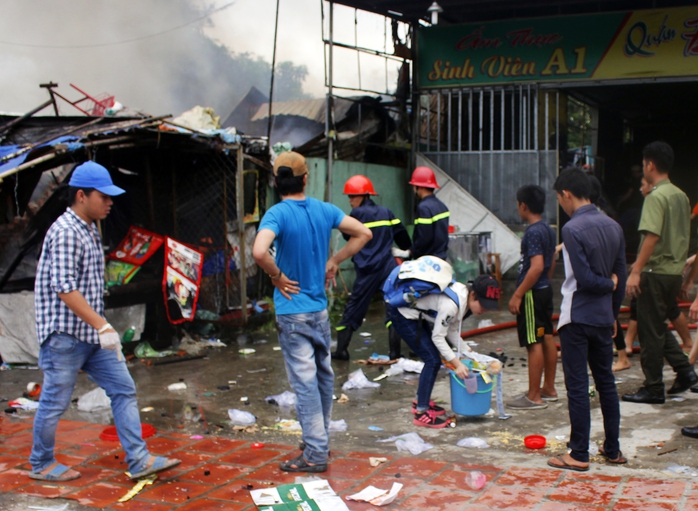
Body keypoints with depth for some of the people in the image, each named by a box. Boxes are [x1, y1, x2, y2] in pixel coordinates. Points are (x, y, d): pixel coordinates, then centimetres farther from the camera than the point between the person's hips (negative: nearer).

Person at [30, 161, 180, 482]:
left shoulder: (90, 230, 12)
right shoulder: (65, 232, -18)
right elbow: (64, 288, -25)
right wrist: (102, 326, -28)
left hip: (92, 335, 9)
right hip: (66, 335, -9)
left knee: (124, 389, 5)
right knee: (55, 402, 5)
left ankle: (139, 461, 9)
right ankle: (41, 465, 23)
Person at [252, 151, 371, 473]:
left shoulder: (277, 214, -16)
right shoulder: (324, 210, 1)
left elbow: (259, 251, -34)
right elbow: (363, 233, 8)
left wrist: (278, 276, -17)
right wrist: (333, 262, 8)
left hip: (292, 311, -6)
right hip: (320, 308, 6)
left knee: (305, 382, -2)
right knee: (323, 376, 17)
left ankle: (315, 455, 3)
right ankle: (321, 439, 31)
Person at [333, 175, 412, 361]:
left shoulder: (357, 213, -5)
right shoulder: (386, 212, 9)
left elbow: (348, 235, 7)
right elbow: (402, 235, 14)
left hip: (367, 270, -3)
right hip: (389, 267, 3)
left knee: (354, 307, 6)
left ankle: (341, 349, 8)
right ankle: (395, 352, 3)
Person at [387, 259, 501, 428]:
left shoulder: (464, 297, -4)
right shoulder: (451, 304, -31)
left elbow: (452, 331, 4)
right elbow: (438, 337, -23)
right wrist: (457, 364, -21)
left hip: (419, 315, 9)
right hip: (403, 314, -9)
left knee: (433, 358, 12)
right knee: (433, 360, -10)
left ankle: (421, 400, 26)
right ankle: (421, 413, -3)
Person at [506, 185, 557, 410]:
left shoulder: (533, 232, -19)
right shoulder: (547, 229, 10)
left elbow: (536, 266, -26)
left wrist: (518, 295, -23)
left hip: (532, 293, -10)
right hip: (545, 289, 10)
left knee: (534, 344, -5)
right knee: (547, 338, 14)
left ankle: (534, 397, -1)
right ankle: (549, 389, 23)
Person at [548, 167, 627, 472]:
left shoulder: (573, 229, -16)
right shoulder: (613, 227, 6)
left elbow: (585, 278, -20)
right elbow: (621, 277, 9)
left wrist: (608, 285, -1)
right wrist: (613, 314, 18)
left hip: (577, 318, -7)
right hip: (604, 318, 7)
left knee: (577, 386, -1)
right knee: (606, 382, 15)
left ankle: (579, 455, 4)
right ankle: (612, 449, 23)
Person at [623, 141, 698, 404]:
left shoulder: (656, 197, -15)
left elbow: (652, 236, -24)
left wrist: (636, 271, -23)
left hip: (657, 273, -8)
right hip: (675, 271, 8)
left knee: (650, 331, 0)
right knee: (659, 326, 21)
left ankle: (653, 388, 6)